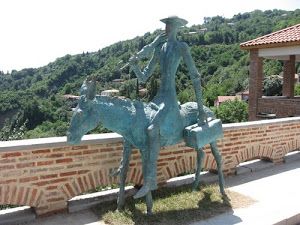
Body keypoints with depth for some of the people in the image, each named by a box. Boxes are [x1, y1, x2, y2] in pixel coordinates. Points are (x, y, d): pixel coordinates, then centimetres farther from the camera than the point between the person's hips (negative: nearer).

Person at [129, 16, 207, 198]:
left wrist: (201, 109, -10)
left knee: (153, 129, -29)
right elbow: (143, 77, 15)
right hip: (158, 98, 8)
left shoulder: (182, 47, -4)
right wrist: (134, 64, -6)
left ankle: (150, 181, -21)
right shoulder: (158, 48, 16)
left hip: (170, 98, -8)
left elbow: (195, 77, -7)